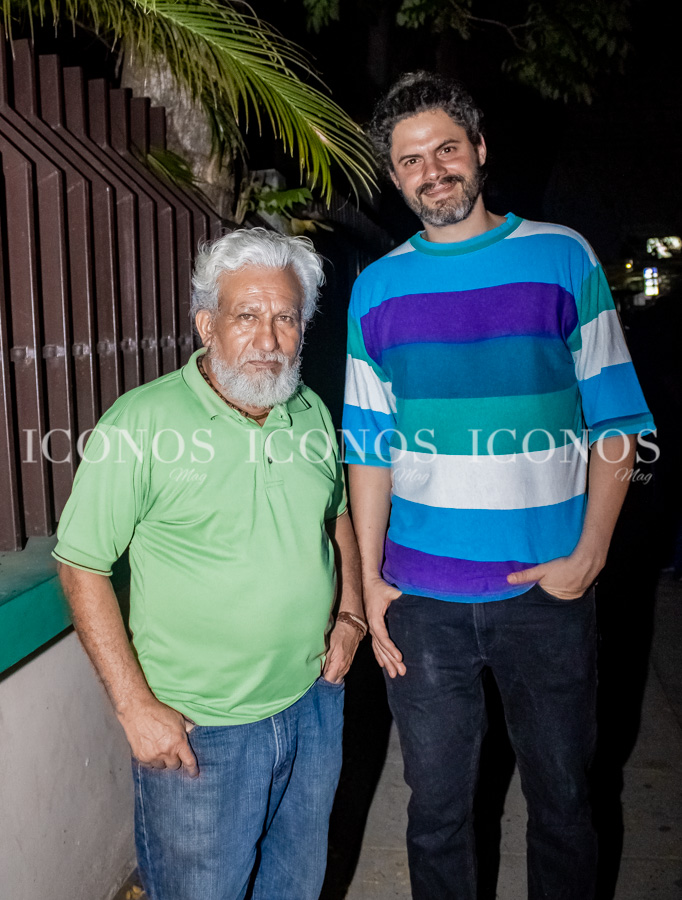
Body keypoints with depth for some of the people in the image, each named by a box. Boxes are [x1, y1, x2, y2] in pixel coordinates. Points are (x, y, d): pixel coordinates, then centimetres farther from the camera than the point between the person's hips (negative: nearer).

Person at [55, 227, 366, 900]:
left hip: (313, 702, 5)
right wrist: (135, 706, -16)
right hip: (195, 730, -5)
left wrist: (350, 613, 4)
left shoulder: (312, 412, 0)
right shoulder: (140, 423, -18)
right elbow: (81, 567, -15)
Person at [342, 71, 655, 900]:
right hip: (420, 598, 1)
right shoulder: (377, 288, 5)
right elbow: (369, 448, 6)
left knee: (561, 799, 16)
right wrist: (369, 579, 2)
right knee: (437, 805, 15)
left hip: (545, 589, -1)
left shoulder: (563, 258, 0)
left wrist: (588, 555, -9)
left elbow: (613, 423, 0)